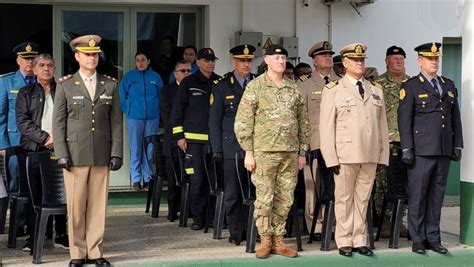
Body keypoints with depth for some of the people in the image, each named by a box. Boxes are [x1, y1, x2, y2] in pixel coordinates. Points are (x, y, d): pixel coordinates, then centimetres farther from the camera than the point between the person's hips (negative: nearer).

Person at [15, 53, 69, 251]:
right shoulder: (26, 93, 11)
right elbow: (22, 121, 0)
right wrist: (44, 137, -11)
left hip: (59, 149, 1)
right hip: (34, 150, -1)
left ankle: (61, 235, 10)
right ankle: (33, 236, 6)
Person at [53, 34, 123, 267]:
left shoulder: (110, 85, 10)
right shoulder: (65, 86, 4)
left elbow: (116, 122, 9)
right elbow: (58, 123, 3)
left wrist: (116, 152, 2)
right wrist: (62, 154, -5)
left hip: (102, 155, 2)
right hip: (75, 155, -2)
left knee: (98, 205, 3)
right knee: (76, 205, 0)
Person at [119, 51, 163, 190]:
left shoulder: (155, 77, 5)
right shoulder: (129, 77, 2)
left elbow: (161, 97, 12)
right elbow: (122, 96, 8)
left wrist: (157, 111, 6)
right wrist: (128, 111, 5)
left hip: (152, 117, 1)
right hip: (134, 117, -1)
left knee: (150, 149, 3)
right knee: (135, 149, 0)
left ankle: (148, 178, 12)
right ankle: (136, 179, 6)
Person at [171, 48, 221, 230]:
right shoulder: (188, 83, 4)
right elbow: (177, 110, 5)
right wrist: (179, 136, -1)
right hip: (194, 139, -2)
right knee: (197, 179, -3)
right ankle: (198, 218, 6)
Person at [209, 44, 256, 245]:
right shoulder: (222, 86, 5)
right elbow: (214, 121, 4)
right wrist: (217, 150, -2)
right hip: (232, 148, -1)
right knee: (233, 192, 1)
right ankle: (235, 232, 11)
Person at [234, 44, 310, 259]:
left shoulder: (293, 88, 11)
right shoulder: (255, 86, -1)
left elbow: (303, 122, 16)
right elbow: (243, 122, -3)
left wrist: (302, 152, 12)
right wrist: (248, 152, -8)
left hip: (290, 153, 4)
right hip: (264, 151, -4)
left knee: (285, 200, 6)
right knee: (264, 199, -2)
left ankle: (278, 241, 15)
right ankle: (265, 241, 9)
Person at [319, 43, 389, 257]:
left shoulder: (376, 91, 14)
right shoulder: (333, 90, 2)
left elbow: (382, 125, 13)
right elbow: (326, 126, -2)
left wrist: (384, 155, 6)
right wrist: (331, 158, -9)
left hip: (370, 156, 4)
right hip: (345, 155, -3)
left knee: (363, 199, 8)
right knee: (344, 199, 3)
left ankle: (359, 240, 15)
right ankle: (344, 241, 11)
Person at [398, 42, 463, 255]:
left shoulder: (449, 86, 16)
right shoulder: (411, 87, 0)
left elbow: (455, 118, 17)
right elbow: (404, 119, -5)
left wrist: (458, 146, 11)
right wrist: (407, 149, -11)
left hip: (444, 150, 5)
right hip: (421, 151, -5)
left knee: (436, 196, 8)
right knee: (417, 197, -1)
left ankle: (432, 238, 15)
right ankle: (417, 240, 7)